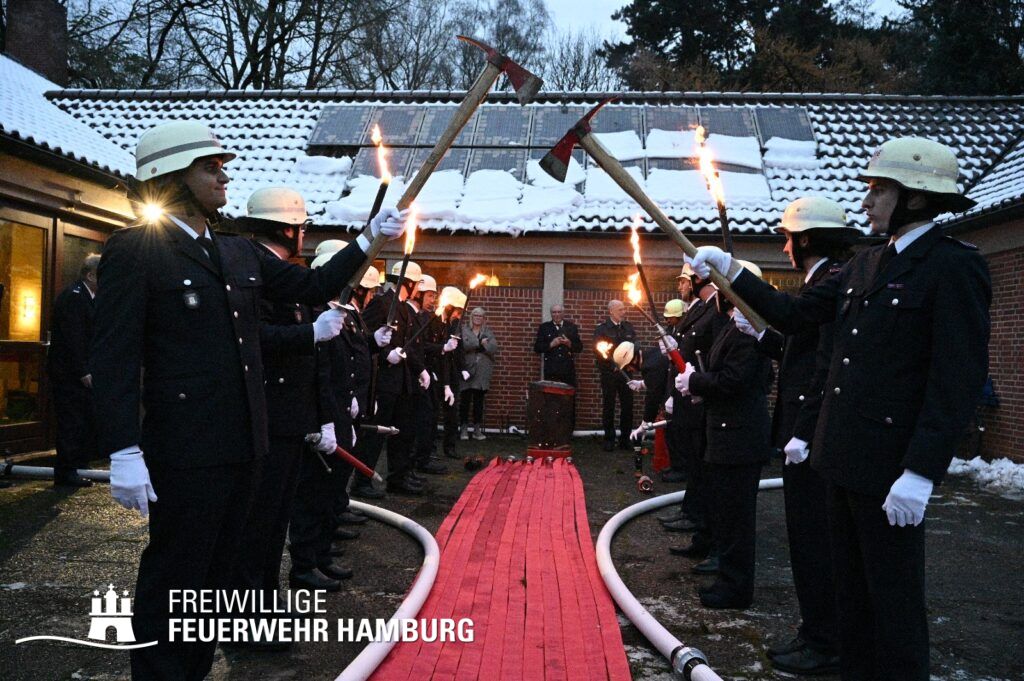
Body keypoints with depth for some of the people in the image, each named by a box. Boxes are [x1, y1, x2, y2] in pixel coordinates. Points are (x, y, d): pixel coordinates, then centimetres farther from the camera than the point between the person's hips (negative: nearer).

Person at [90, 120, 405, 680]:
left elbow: (312, 288, 19)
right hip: (184, 451, -7)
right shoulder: (134, 250, -9)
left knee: (216, 572, 18)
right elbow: (114, 358, -14)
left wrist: (368, 238, 14)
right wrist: (124, 455, -19)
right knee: (174, 578, 3)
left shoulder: (242, 253, 12)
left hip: (242, 445, 8)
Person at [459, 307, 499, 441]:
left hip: (483, 373, 2)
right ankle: (464, 429, 3)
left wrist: (474, 345, -10)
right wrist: (480, 343, -11)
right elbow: (463, 344, -12)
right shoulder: (464, 330, 7)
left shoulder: (488, 333, 14)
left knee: (479, 401, 4)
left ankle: (477, 429, 10)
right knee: (465, 400, -3)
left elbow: (494, 348, -2)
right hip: (467, 370, -2)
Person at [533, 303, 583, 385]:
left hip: (568, 370, 1)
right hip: (550, 371, -1)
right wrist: (551, 344, -12)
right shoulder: (544, 327, 9)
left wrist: (569, 344, -10)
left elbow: (579, 348, 9)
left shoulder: (572, 327, 11)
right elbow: (537, 348, 3)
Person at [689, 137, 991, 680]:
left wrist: (921, 473, -22)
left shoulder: (954, 267, -13)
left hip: (891, 464, -8)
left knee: (892, 594, 4)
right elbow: (795, 315, 11)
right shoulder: (867, 264, 11)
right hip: (844, 453, 8)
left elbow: (958, 381, -18)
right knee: (850, 584, 18)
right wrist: (731, 272, 6)